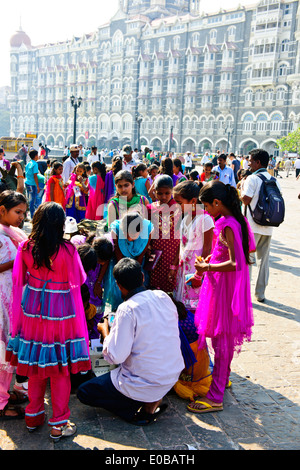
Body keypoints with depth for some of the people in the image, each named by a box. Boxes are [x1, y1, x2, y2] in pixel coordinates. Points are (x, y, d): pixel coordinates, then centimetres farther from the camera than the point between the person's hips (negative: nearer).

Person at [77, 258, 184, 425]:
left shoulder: (128, 309, -22)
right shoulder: (164, 297, -2)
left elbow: (115, 357, -20)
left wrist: (105, 331, -2)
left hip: (145, 383, -7)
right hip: (173, 376, 7)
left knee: (84, 392, 8)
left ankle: (146, 406, 0)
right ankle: (154, 399, 15)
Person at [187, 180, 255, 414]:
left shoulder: (227, 226, -23)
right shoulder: (237, 220, 6)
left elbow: (235, 263, -28)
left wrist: (208, 267, -17)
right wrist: (213, 257, 10)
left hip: (223, 288, -9)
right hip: (232, 287, 10)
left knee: (221, 339, -2)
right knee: (226, 337, 22)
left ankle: (215, 397, 7)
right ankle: (223, 378, 40)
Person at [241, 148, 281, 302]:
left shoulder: (252, 179, -11)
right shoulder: (274, 181, 9)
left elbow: (246, 200, -16)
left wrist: (242, 187, 0)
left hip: (252, 226, -6)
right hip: (268, 227, 6)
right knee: (264, 259, 12)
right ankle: (260, 293, 20)